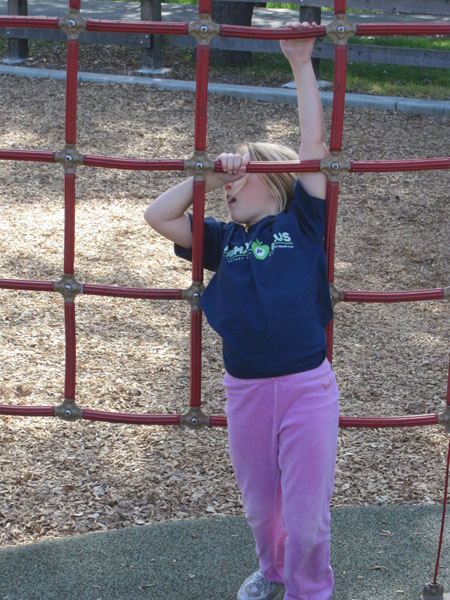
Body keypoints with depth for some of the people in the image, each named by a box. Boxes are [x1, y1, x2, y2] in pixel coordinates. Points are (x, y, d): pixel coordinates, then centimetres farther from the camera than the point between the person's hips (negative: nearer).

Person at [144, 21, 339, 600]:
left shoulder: (301, 223, 2)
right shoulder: (224, 240, 11)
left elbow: (313, 147, -4)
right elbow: (157, 215, 8)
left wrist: (301, 64, -3)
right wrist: (207, 176, 4)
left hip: (306, 386, -4)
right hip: (245, 392, 4)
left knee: (306, 513, 3)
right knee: (259, 504, 20)